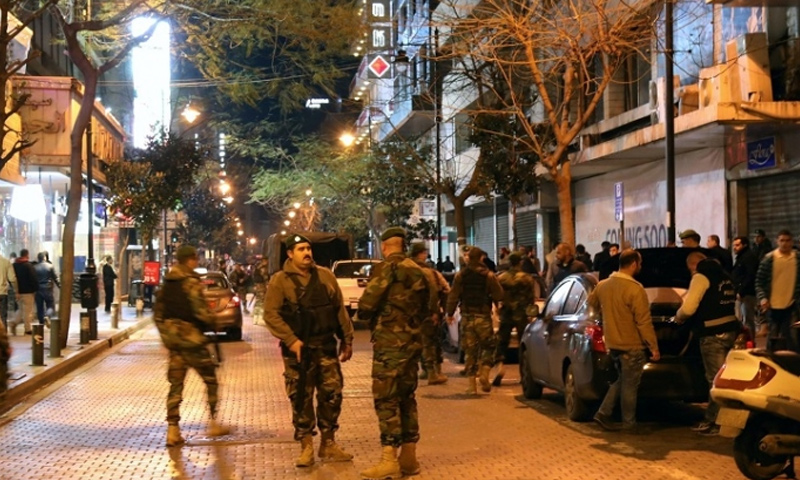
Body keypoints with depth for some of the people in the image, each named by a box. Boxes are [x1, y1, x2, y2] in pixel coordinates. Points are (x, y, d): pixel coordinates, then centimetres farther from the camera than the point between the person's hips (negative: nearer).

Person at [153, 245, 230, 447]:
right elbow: (200, 311, -20)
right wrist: (213, 323, -3)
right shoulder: (191, 282, -13)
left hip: (172, 338, 7)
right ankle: (213, 423, 11)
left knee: (175, 385, 8)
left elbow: (158, 312, 13)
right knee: (210, 379, 8)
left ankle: (173, 430, 4)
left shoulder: (167, 283, 10)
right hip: (190, 337, -7)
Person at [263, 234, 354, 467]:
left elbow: (340, 309, 10)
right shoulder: (279, 281, -4)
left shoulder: (325, 276, 7)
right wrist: (291, 340, -18)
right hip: (298, 348, -3)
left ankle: (329, 444, 20)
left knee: (332, 394, 6)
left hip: (326, 346, 3)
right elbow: (271, 314, -11)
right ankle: (306, 447, 12)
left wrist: (346, 338, 8)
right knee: (301, 398, 1)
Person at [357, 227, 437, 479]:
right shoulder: (418, 270, 13)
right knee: (406, 397, 14)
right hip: (413, 340, 8)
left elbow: (366, 305, -15)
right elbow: (431, 304, 19)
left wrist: (365, 314, 6)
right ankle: (409, 457, 17)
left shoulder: (386, 267, -10)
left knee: (386, 399, -6)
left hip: (390, 342, -8)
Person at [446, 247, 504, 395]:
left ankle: (472, 384, 5)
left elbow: (453, 296, 0)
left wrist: (450, 313, 11)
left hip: (467, 317, 2)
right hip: (483, 316, -2)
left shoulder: (460, 275, -1)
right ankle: (484, 373, -9)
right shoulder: (488, 275, -5)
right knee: (488, 347, 12)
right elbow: (499, 295, -5)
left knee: (469, 351, 6)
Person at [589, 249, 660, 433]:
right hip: (631, 344, -7)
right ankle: (629, 424, 13)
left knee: (622, 380, 21)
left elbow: (592, 303, 21)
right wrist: (654, 347, -12)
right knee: (630, 385, 4)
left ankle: (603, 413, 16)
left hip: (612, 342, 7)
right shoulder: (635, 289, -20)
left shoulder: (602, 285, 1)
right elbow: (644, 322, -19)